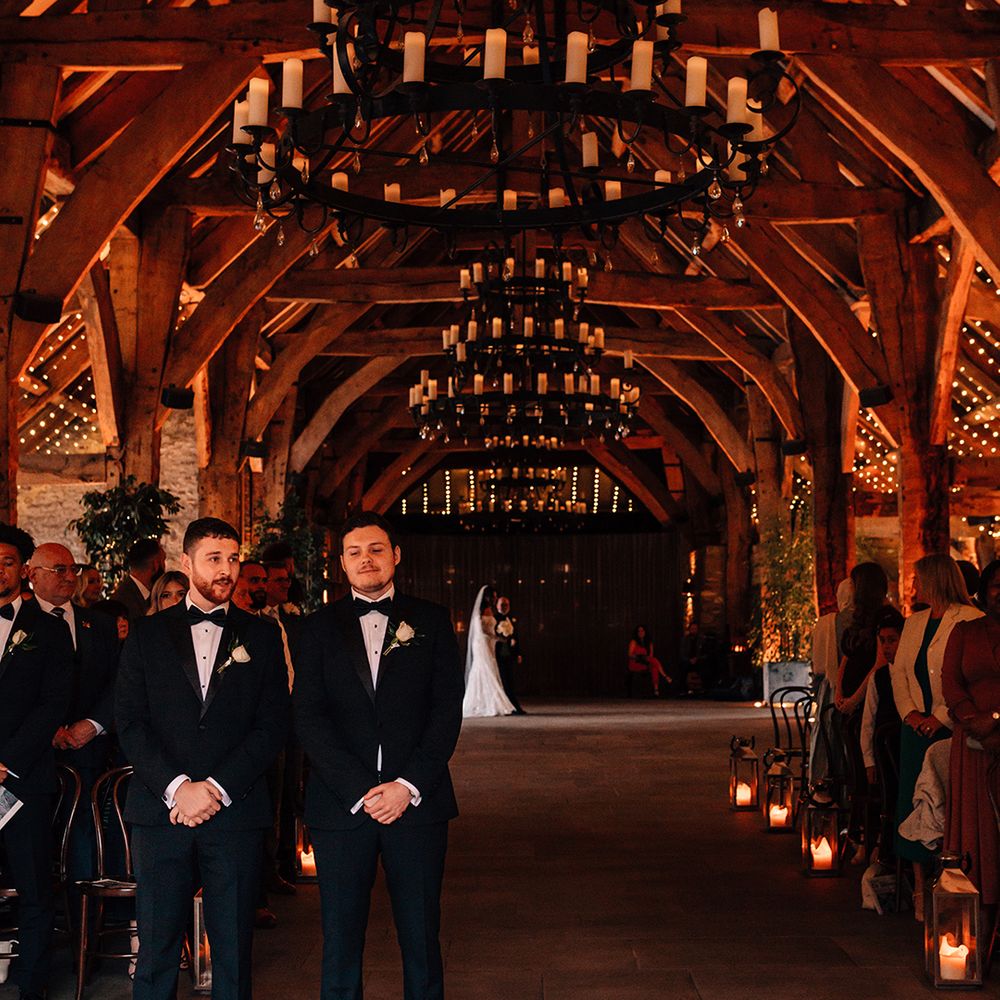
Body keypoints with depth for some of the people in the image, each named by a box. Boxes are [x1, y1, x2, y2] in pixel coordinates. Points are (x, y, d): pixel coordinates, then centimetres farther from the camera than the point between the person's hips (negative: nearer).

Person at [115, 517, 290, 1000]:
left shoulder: (261, 637, 9)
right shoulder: (147, 635, 9)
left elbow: (272, 725, 2)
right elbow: (129, 722, 2)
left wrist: (215, 788, -9)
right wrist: (176, 787, -11)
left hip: (236, 812, 0)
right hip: (160, 811, 0)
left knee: (233, 951, 3)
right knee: (156, 949, 3)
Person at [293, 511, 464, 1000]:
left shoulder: (431, 621, 8)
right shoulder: (320, 628, 8)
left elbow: (447, 710, 2)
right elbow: (308, 717, 0)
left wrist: (409, 786, -10)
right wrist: (360, 790, -11)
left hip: (417, 800, 0)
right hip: (340, 804, 0)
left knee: (421, 938, 3)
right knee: (340, 941, 3)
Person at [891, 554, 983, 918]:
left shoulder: (971, 621, -7)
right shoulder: (914, 622, 16)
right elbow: (898, 670, 15)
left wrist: (941, 717, -17)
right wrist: (909, 711, -1)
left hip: (951, 729, -7)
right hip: (917, 728, 7)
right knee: (913, 803, 5)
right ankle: (920, 887, 11)